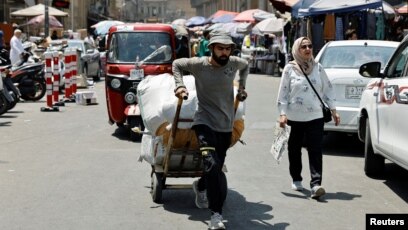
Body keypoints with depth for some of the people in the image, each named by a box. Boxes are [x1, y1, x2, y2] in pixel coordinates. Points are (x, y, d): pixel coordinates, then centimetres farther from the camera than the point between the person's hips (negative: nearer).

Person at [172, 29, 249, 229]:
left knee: (216, 167, 13)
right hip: (205, 122, -4)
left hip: (226, 125, 5)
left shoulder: (234, 63, 0)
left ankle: (200, 186, 47)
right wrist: (179, 85, -3)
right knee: (212, 165, -22)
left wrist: (241, 87, 20)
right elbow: (176, 64, 9)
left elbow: (245, 66, 25)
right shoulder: (199, 64, -9)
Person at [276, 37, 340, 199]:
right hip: (294, 117, 0)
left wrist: (333, 110, 6)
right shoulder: (289, 68, 0)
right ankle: (296, 180, 29)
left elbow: (328, 89, 11)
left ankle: (316, 184, -15)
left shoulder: (318, 68, 7)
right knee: (294, 150, 11)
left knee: (315, 150, -9)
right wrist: (282, 114, -8)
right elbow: (283, 92, -1)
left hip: (315, 117, 1)